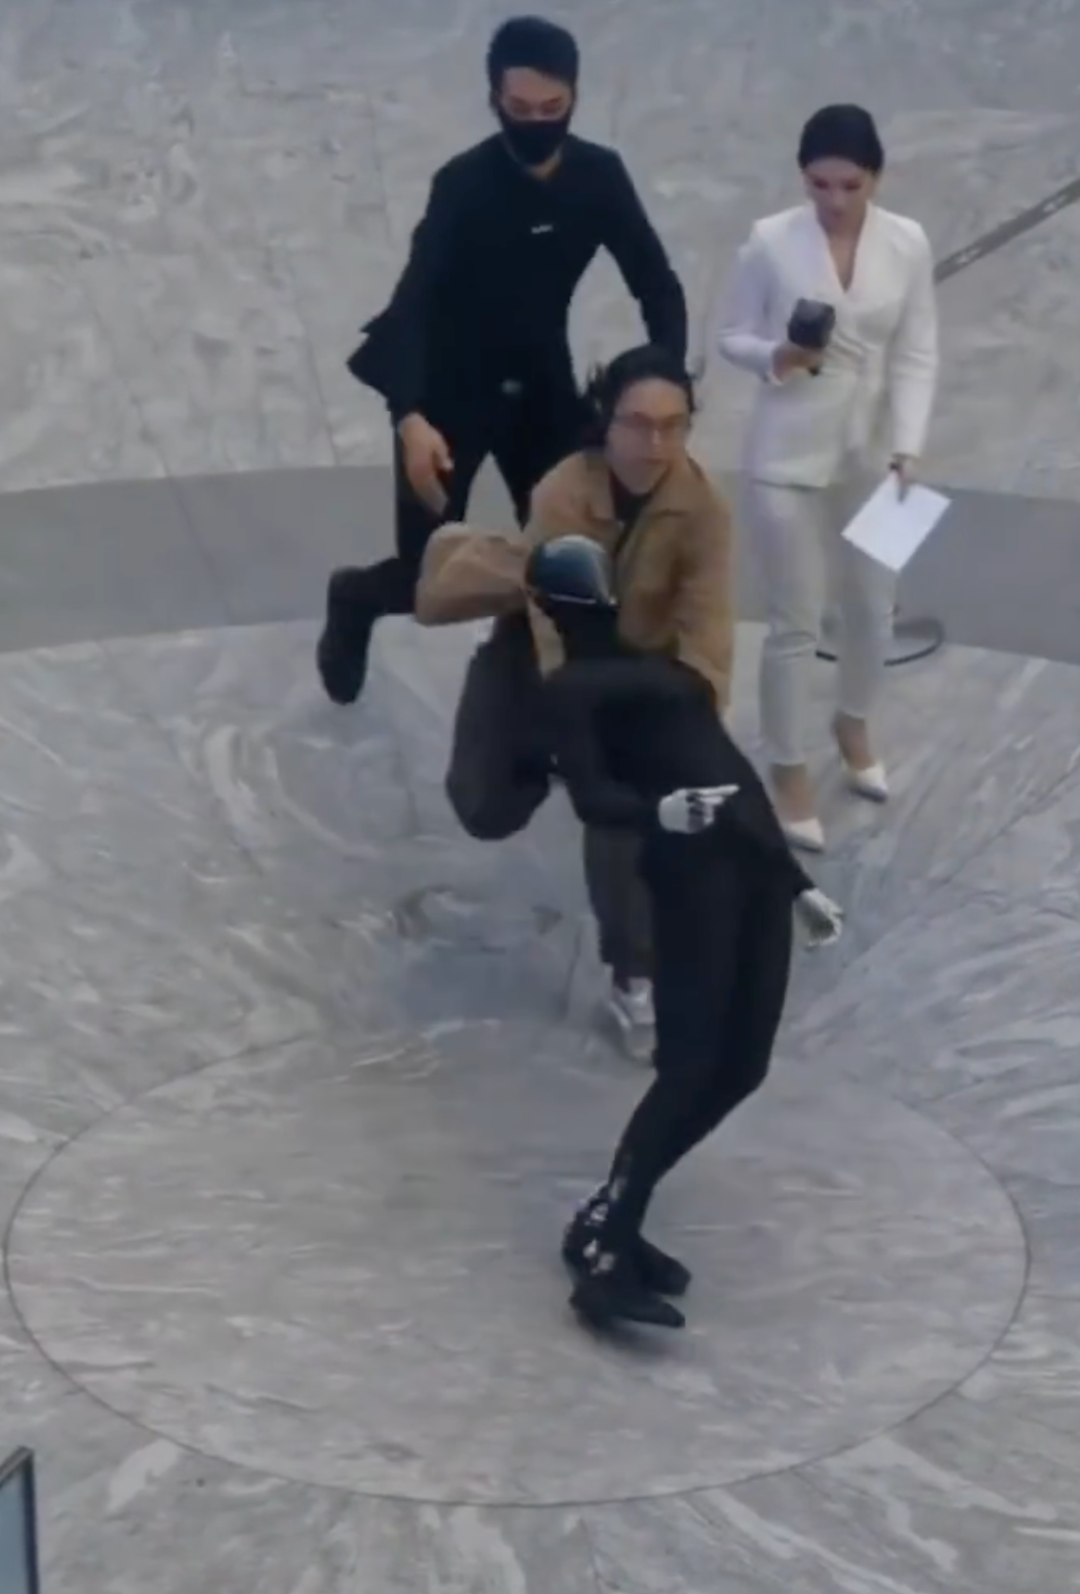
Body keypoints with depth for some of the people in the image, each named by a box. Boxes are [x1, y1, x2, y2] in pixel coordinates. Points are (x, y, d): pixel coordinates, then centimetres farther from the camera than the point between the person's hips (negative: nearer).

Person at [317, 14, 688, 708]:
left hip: (544, 385, 4)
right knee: (430, 576, 1)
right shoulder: (464, 184, -23)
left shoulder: (600, 176, -10)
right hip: (449, 391, -4)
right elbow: (413, 302, -30)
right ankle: (354, 599, 36)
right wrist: (411, 419, -46)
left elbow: (657, 285, -6)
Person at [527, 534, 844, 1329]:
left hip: (753, 860, 8)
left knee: (741, 1067, 2)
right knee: (691, 1062, -16)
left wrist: (797, 882, 29)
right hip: (690, 863, -8)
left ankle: (611, 1219, 12)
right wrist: (658, 811, -34)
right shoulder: (573, 687, 3)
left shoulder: (656, 666, 27)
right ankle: (601, 1246, -10)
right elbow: (592, 797, -12)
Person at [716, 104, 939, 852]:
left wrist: (909, 447, -16)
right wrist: (775, 357, -25)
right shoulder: (771, 241, -12)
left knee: (874, 605, 18)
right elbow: (732, 336, -3)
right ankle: (790, 770, 21)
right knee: (797, 621, 3)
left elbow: (918, 355, -4)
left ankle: (854, 724, 46)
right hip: (789, 458, -3)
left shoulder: (908, 243, -6)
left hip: (872, 454, 3)